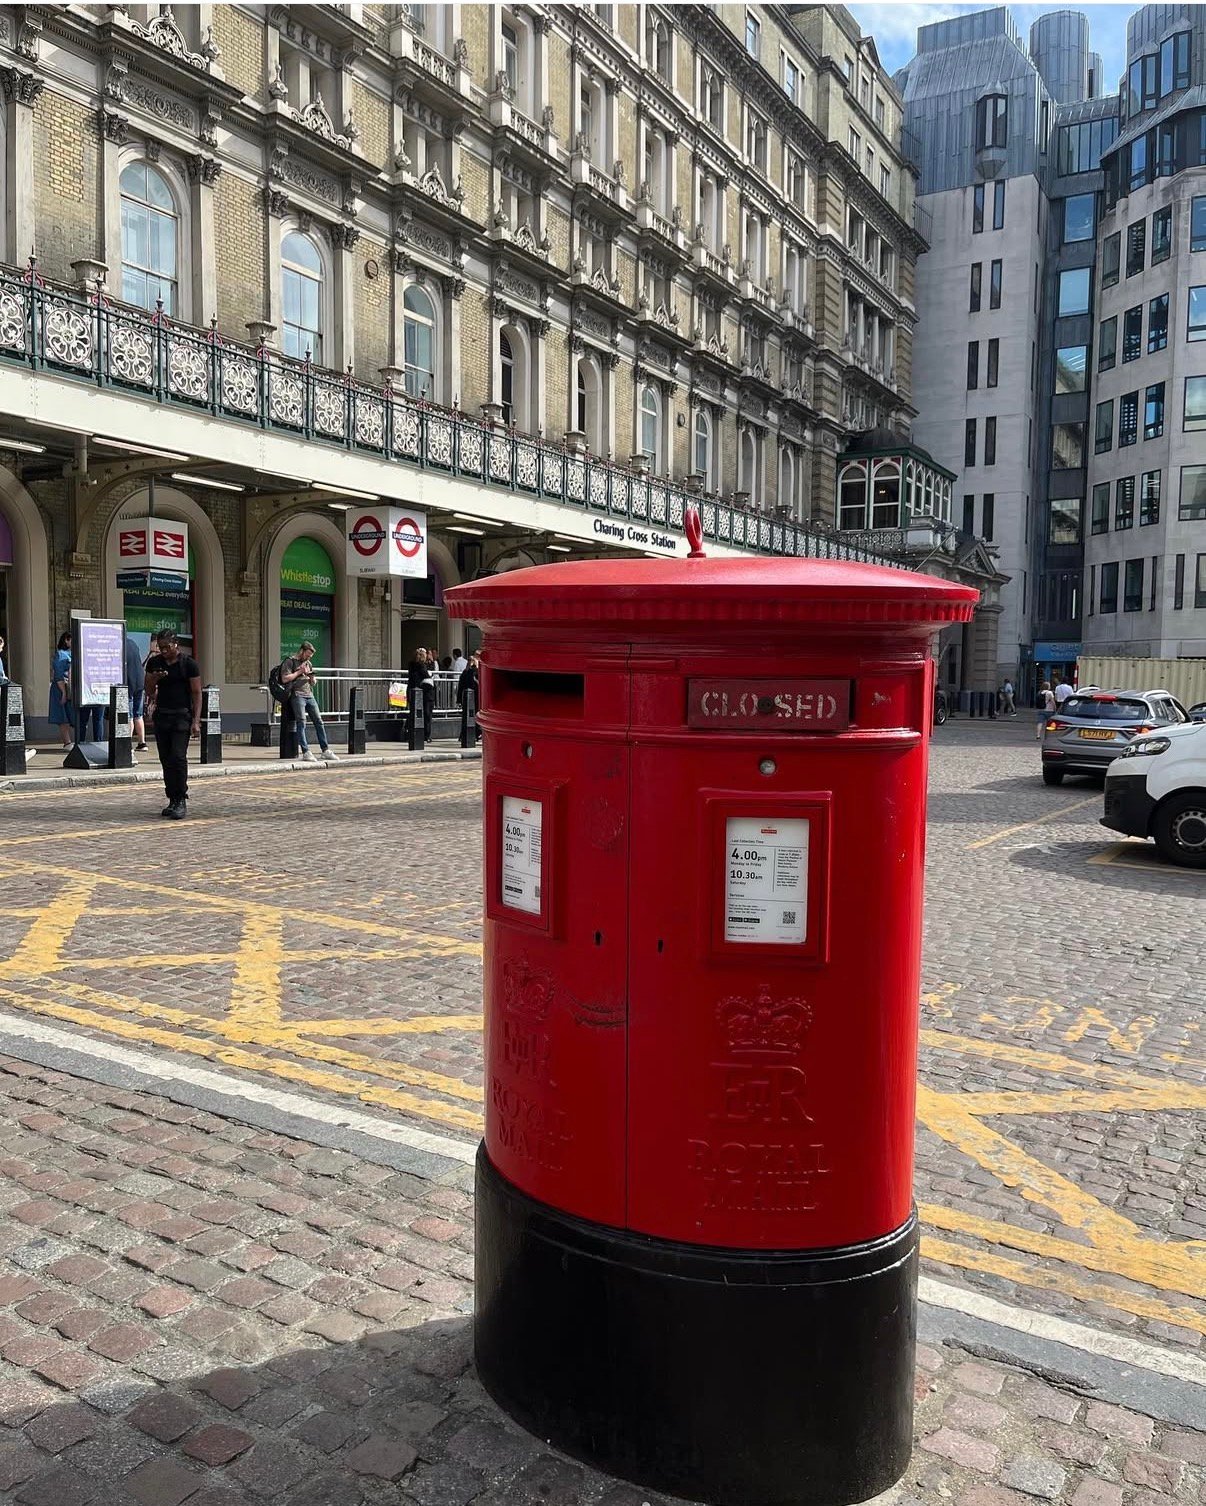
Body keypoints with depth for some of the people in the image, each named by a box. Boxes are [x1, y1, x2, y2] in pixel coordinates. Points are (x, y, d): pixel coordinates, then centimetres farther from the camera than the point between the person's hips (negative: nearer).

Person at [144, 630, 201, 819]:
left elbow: (196, 693, -3)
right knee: (166, 759, 6)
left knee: (178, 757, -14)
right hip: (161, 715, 5)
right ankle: (172, 800, 13)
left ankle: (181, 801, -9)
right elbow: (148, 691, 13)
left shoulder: (189, 664, -3)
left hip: (182, 715, -5)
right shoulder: (154, 663, 9)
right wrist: (154, 679, -10)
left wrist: (196, 721, -11)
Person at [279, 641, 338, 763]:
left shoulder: (308, 664, 23)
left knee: (319, 721, -1)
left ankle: (325, 750, 1)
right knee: (301, 723, -13)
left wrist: (311, 677, 4)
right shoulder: (290, 662, 3)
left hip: (309, 695, 6)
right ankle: (305, 753, -16)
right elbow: (284, 679, -9)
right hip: (297, 695, -6)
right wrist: (299, 672, -6)